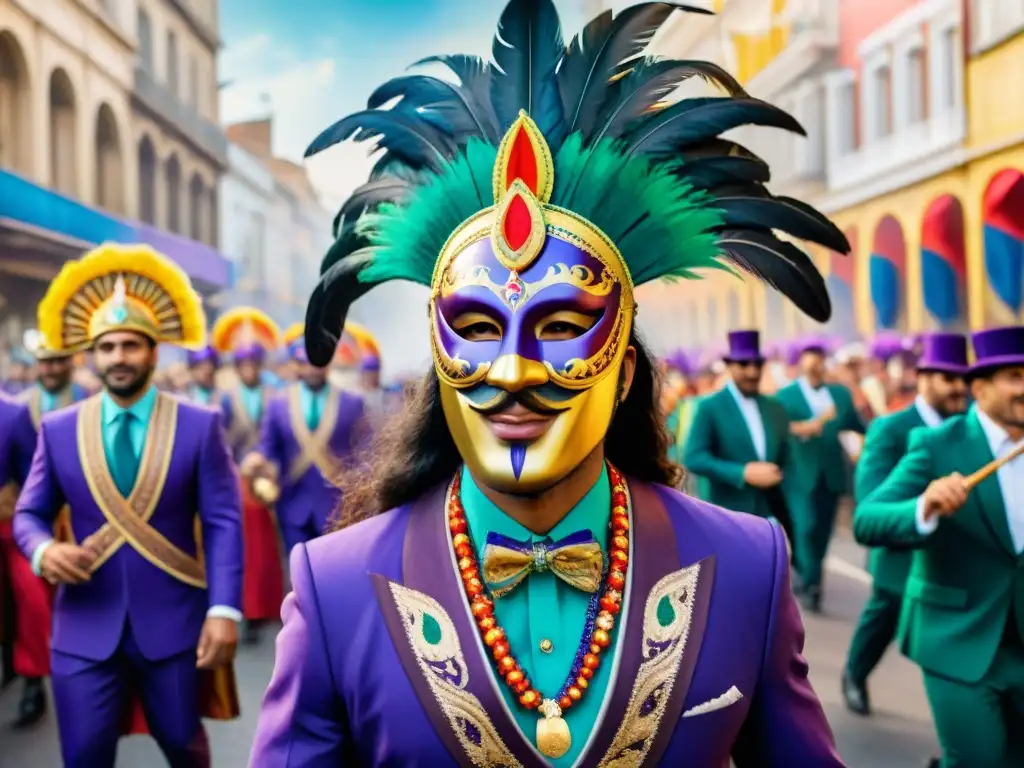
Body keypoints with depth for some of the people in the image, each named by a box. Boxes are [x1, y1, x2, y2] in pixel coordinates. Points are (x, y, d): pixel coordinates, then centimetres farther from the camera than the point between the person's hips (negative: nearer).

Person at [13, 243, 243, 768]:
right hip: (85, 625, 1)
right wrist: (43, 551, -16)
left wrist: (224, 610, -15)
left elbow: (223, 523, -6)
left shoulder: (200, 425, -4)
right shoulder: (58, 429, 2)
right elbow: (28, 513, 8)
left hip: (174, 622, -1)